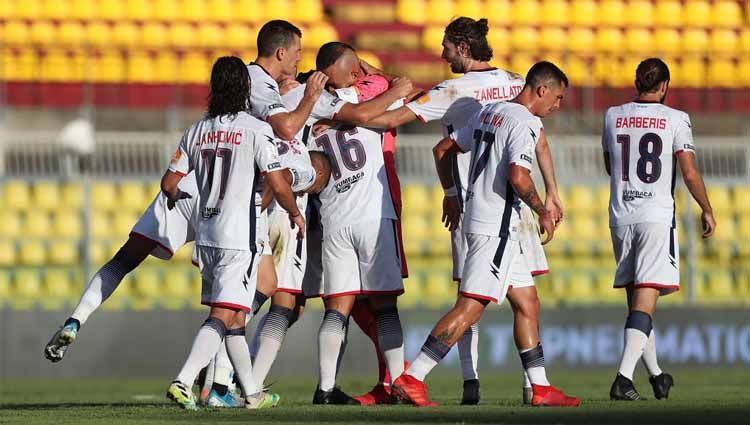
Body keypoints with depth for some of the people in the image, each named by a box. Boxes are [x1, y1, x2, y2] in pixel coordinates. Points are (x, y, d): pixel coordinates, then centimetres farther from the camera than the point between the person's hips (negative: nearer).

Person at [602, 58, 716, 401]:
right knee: (644, 302, -9)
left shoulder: (612, 117, 7)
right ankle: (623, 378, -22)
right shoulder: (675, 119, -4)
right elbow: (690, 173, -4)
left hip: (620, 217, 4)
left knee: (636, 300, 15)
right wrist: (707, 211, 9)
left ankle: (655, 374, 25)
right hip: (657, 217, -4)